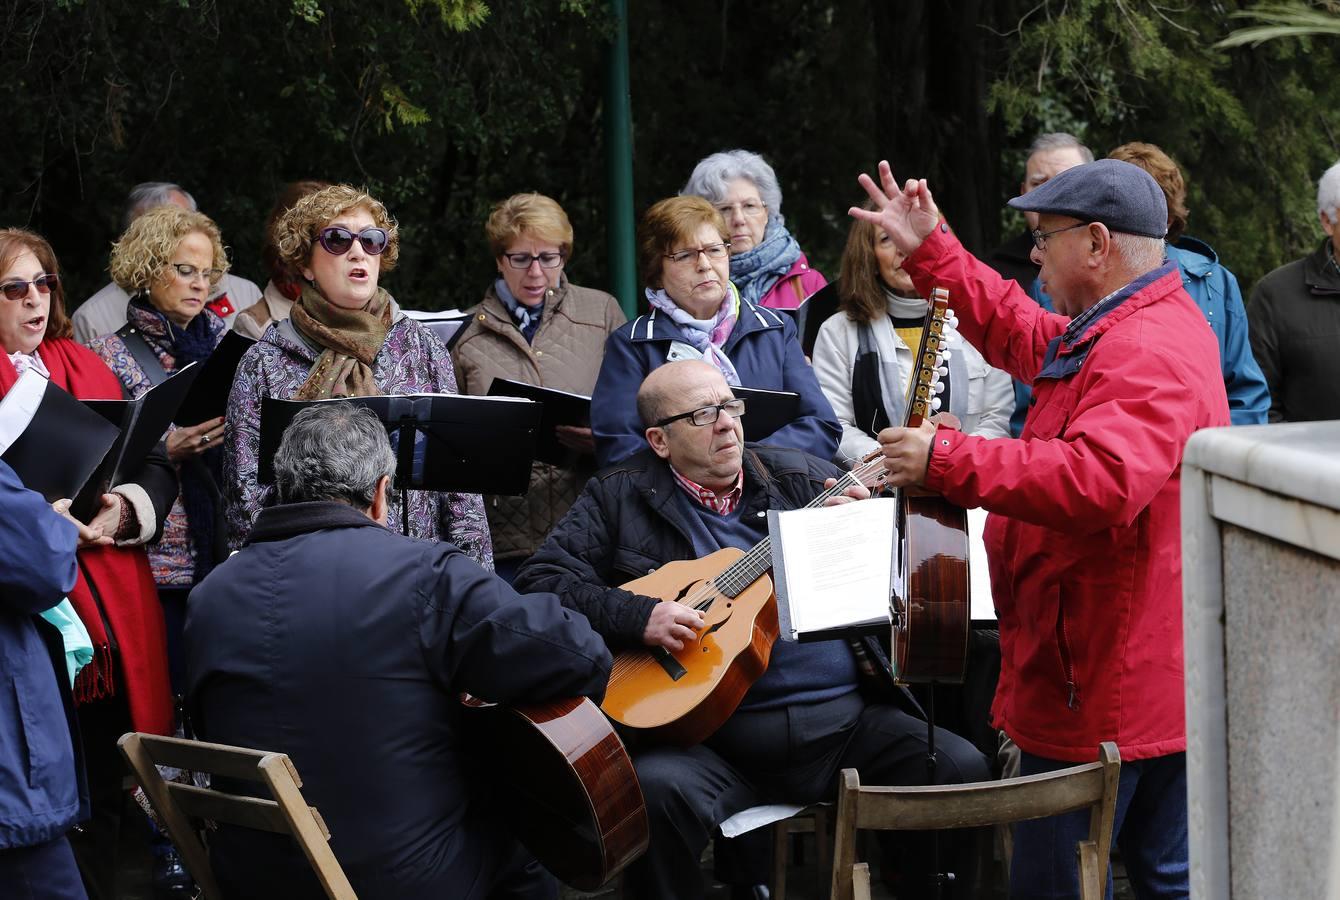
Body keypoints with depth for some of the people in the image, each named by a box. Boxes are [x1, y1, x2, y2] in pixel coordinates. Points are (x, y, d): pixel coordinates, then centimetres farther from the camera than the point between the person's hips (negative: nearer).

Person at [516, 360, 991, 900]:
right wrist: (637, 617, -14)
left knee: (962, 769, -18)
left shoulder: (804, 478, 15)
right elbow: (539, 581, 0)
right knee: (657, 790, -34)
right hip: (711, 730, -3)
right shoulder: (620, 499, 8)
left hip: (846, 718, 3)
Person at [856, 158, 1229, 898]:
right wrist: (929, 251, 28)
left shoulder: (1147, 352, -22)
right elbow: (1019, 333, 31)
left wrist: (946, 461, -33)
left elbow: (1100, 482, -36)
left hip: (1109, 692, -11)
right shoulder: (1119, 331, 15)